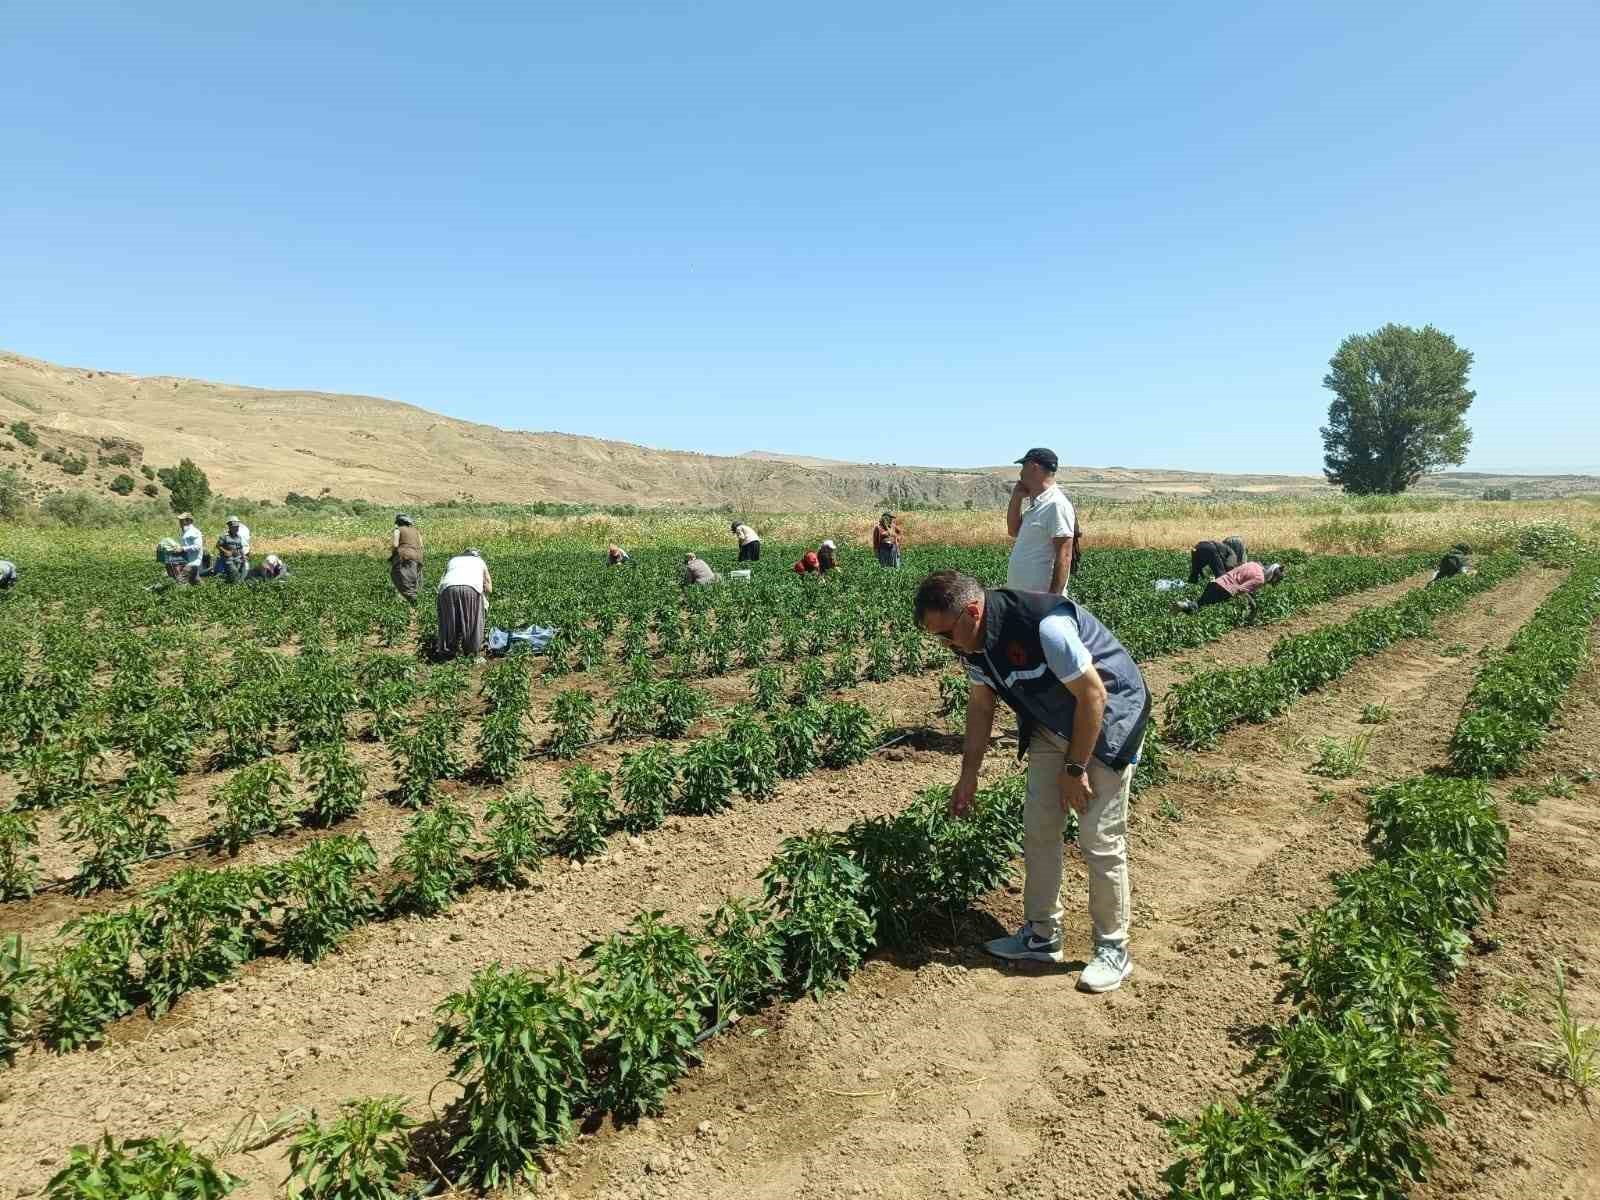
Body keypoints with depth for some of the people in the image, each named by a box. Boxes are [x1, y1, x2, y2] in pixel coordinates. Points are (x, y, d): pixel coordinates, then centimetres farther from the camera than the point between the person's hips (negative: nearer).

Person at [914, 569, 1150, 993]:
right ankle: (1041, 934, 21)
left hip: (1108, 718, -7)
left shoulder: (1044, 624, -35)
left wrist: (1075, 768, -18)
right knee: (1038, 827, 7)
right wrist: (968, 776, 9)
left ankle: (1113, 949, 12)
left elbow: (1093, 694, -26)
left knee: (1100, 839, -5)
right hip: (1052, 724, 8)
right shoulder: (974, 641, -8)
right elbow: (980, 707, 6)